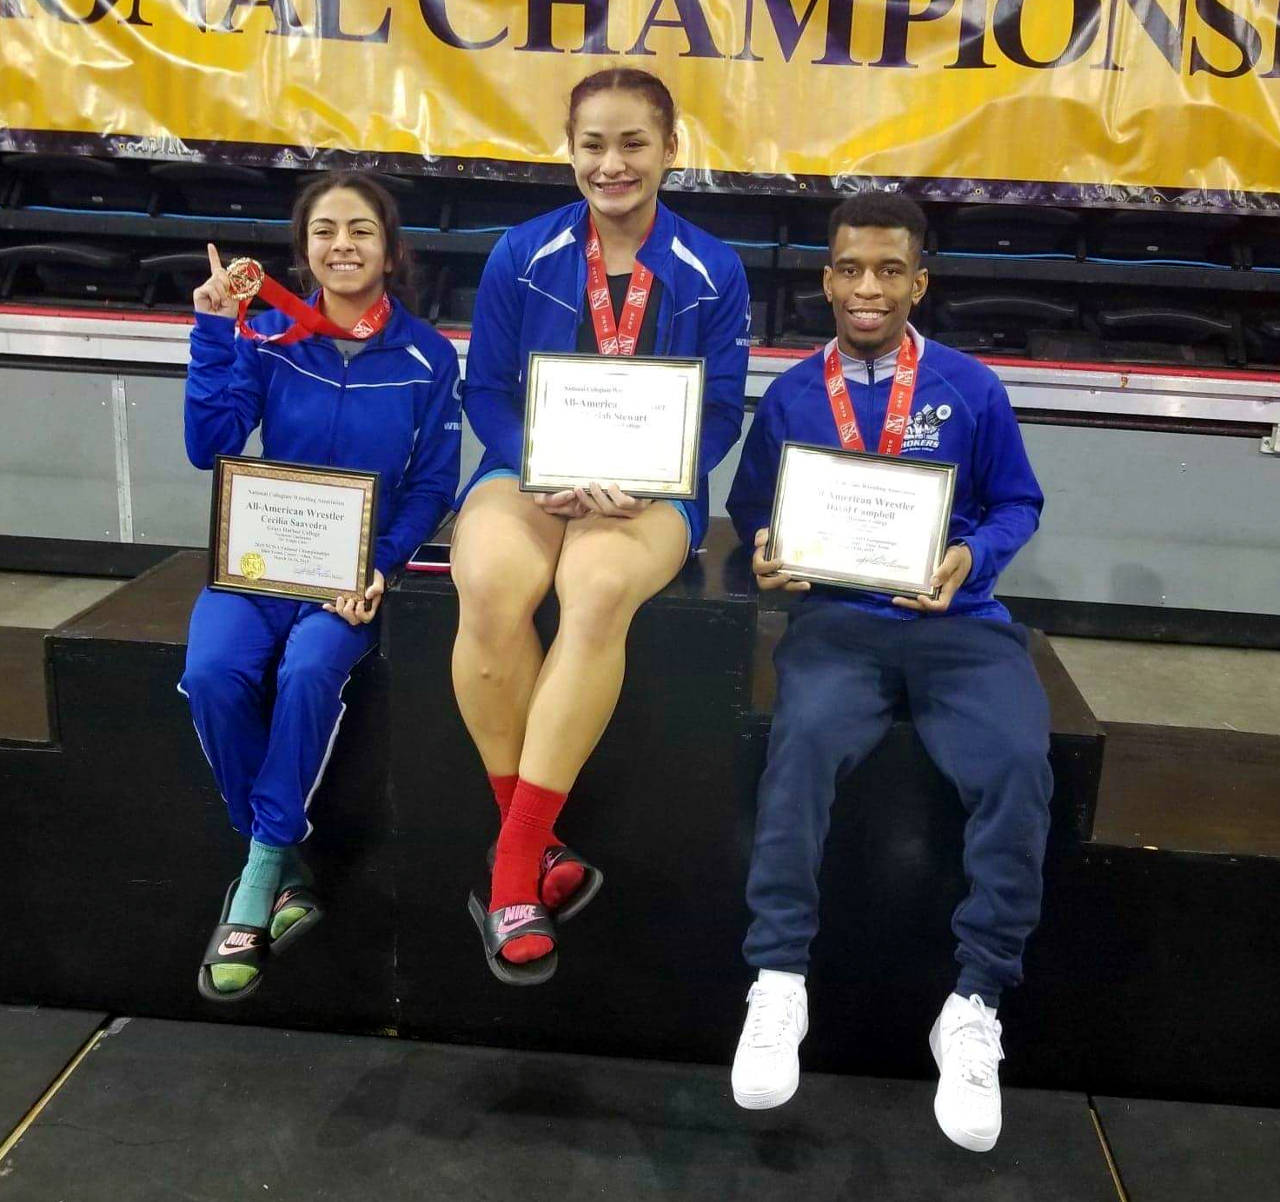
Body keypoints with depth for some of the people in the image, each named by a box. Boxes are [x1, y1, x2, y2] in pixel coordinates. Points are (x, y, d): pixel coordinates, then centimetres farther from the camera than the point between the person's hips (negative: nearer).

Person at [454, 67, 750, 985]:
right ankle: (535, 850, -17)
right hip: (530, 471, 1)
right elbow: (484, 389, 7)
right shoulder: (521, 254, 7)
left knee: (599, 589, -38)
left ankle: (513, 868, -28)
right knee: (491, 590, -35)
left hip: (651, 487, -1)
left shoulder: (713, 272, 5)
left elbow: (722, 412, 5)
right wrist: (538, 470, -13)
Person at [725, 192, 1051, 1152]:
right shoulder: (791, 395, 11)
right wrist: (770, 555, -7)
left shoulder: (972, 388, 9)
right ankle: (778, 980, -19)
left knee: (1020, 760, -29)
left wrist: (969, 557, -9)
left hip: (962, 620, 1)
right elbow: (751, 508, 16)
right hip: (840, 615, 0)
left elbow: (1017, 504, 13)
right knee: (807, 735, -33)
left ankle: (977, 1002, -12)